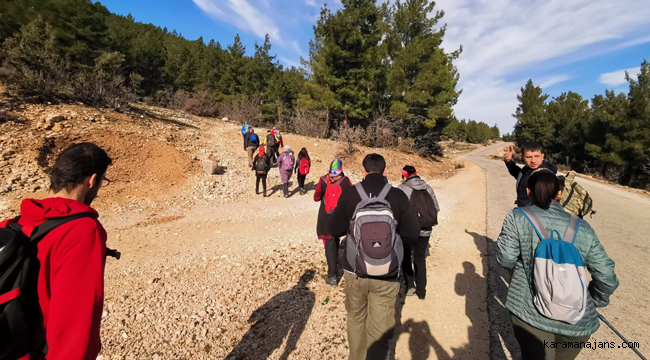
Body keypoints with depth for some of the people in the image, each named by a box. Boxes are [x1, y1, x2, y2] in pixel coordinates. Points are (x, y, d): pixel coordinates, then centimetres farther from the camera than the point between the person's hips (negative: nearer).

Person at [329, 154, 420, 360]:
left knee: (355, 319, 24)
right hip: (386, 275, -1)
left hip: (354, 270, 2)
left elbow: (334, 230, -3)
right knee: (380, 330, 13)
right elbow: (412, 236, -7)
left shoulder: (349, 194, -11)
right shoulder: (398, 196, -11)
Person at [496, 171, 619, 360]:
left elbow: (505, 259, -9)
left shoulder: (517, 217, -8)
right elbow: (607, 278, 2)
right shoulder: (583, 228, 1)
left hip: (530, 313, -4)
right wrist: (593, 301, 19)